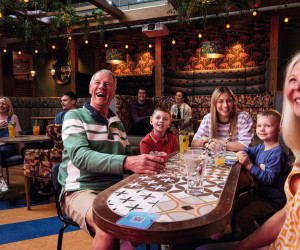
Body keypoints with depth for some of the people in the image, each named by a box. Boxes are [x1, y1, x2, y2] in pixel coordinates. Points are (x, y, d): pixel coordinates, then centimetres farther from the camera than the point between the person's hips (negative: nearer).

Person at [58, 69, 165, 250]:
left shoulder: (118, 124, 17)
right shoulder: (75, 117, -1)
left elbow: (128, 159, 17)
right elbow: (80, 156, -19)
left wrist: (149, 163, -6)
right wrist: (126, 162, -34)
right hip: (81, 190, -5)